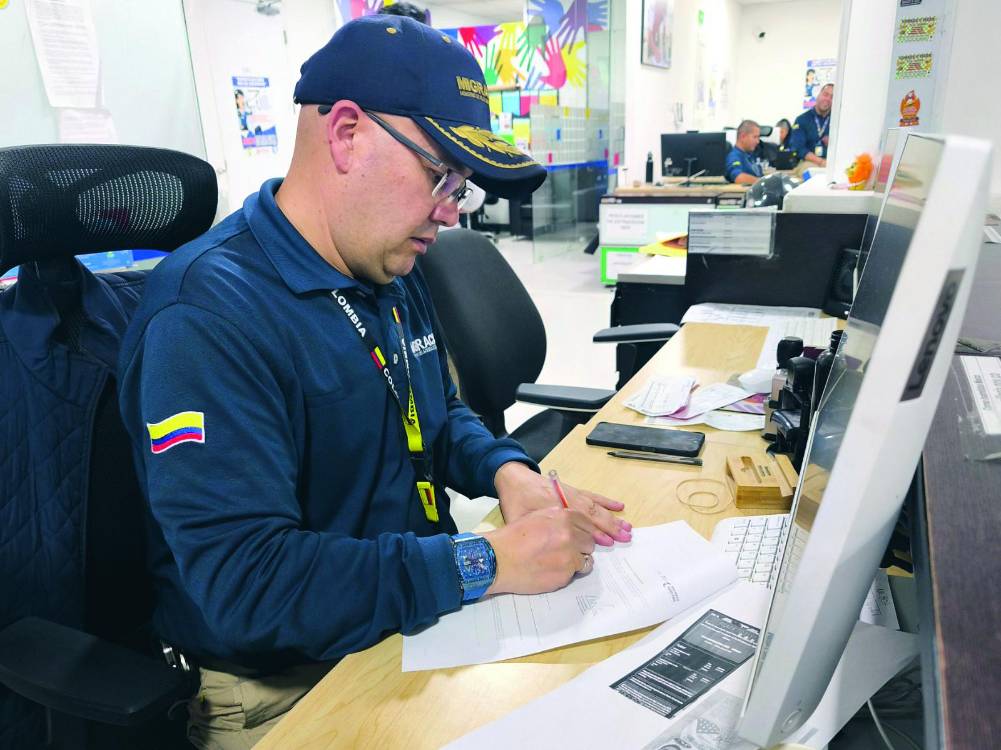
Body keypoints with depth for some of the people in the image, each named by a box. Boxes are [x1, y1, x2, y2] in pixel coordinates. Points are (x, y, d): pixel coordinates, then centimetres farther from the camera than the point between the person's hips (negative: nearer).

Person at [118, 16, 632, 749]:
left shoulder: (391, 273, 4)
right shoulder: (208, 316, -23)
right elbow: (245, 581, -28)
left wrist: (510, 471, -5)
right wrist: (488, 562, -28)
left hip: (422, 621, 7)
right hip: (287, 688, -7)